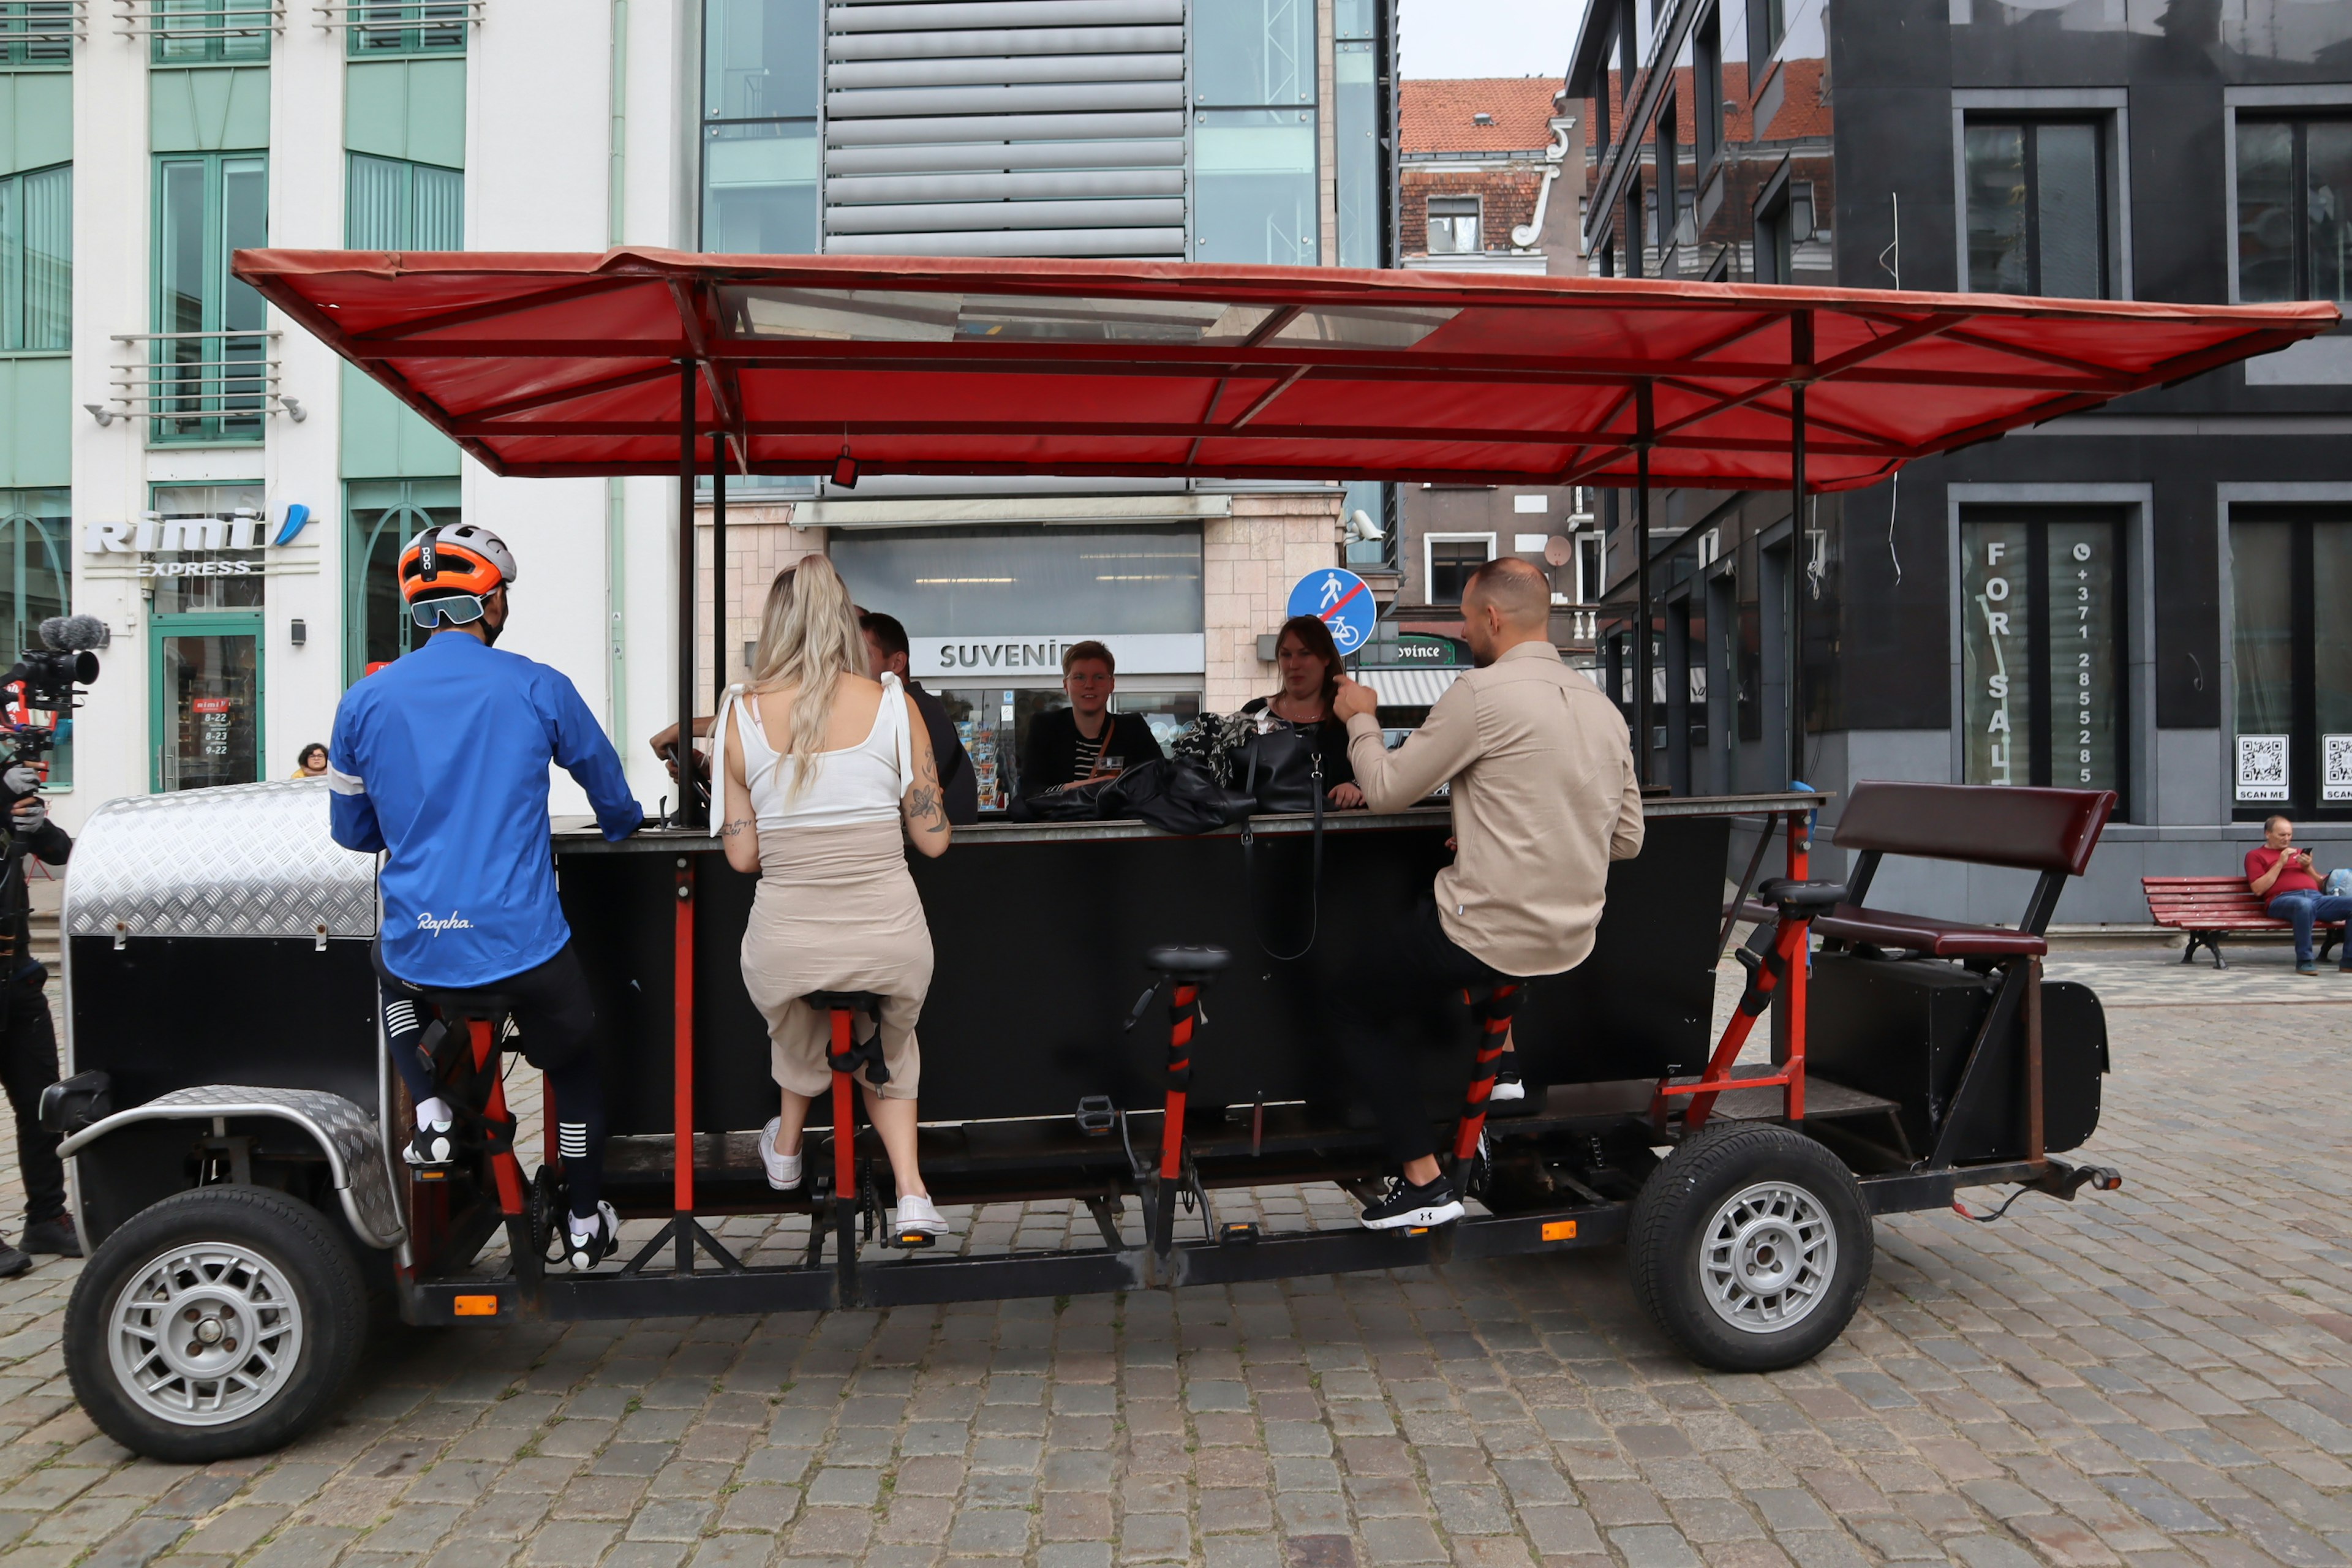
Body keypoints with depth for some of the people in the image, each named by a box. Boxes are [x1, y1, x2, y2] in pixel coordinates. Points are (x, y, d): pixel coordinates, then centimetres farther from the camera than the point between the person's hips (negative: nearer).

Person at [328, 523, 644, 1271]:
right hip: (525, 949, -2)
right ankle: (586, 1226, 34)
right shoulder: (537, 688, -5)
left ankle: (430, 1113, 23)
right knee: (574, 1067, 24)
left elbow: (352, 830, 12)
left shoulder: (365, 700, 1)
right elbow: (605, 780, 12)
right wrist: (623, 826, 36)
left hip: (417, 952, 2)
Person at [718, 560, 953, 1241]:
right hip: (890, 941, 0)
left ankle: (786, 1150, 57)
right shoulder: (893, 704, -4)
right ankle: (911, 1190, 20)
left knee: (799, 1039, 35)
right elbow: (934, 839, -1)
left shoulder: (742, 712, -2)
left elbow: (741, 854, -1)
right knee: (890, 1051, 31)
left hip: (786, 948, 0)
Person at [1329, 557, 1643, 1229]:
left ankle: (1424, 1181, 7)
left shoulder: (1483, 692, -15)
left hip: (1487, 934, -8)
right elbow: (1627, 839, 13)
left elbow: (1387, 790, -9)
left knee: (1358, 1008, 13)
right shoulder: (1603, 707, 8)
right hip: (1570, 940, 8)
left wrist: (1360, 718, 10)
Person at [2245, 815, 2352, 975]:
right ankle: (2304, 961, -33)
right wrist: (2280, 864, -3)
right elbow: (2258, 890, -1)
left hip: (2316, 897, 6)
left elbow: (2319, 884, 30)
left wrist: (2307, 867, 11)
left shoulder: (2298, 853, 32)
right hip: (2282, 899, -6)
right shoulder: (2256, 855, 14)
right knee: (2304, 904, -42)